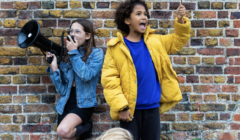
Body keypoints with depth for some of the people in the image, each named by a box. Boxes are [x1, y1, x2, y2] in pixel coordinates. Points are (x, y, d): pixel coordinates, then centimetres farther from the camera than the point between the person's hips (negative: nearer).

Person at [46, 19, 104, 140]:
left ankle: (85, 127, 0)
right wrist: (54, 68, -11)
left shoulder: (96, 53, -5)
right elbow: (61, 90, 2)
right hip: (66, 104, 5)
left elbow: (86, 75, -22)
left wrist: (74, 53, -13)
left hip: (83, 104, -5)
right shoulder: (66, 55, 5)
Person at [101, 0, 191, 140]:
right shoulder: (116, 47, -7)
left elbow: (178, 40, 16)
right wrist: (121, 107, -17)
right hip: (130, 109, -3)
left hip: (152, 107, 4)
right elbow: (110, 80, -10)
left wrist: (181, 21, -3)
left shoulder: (154, 41, 5)